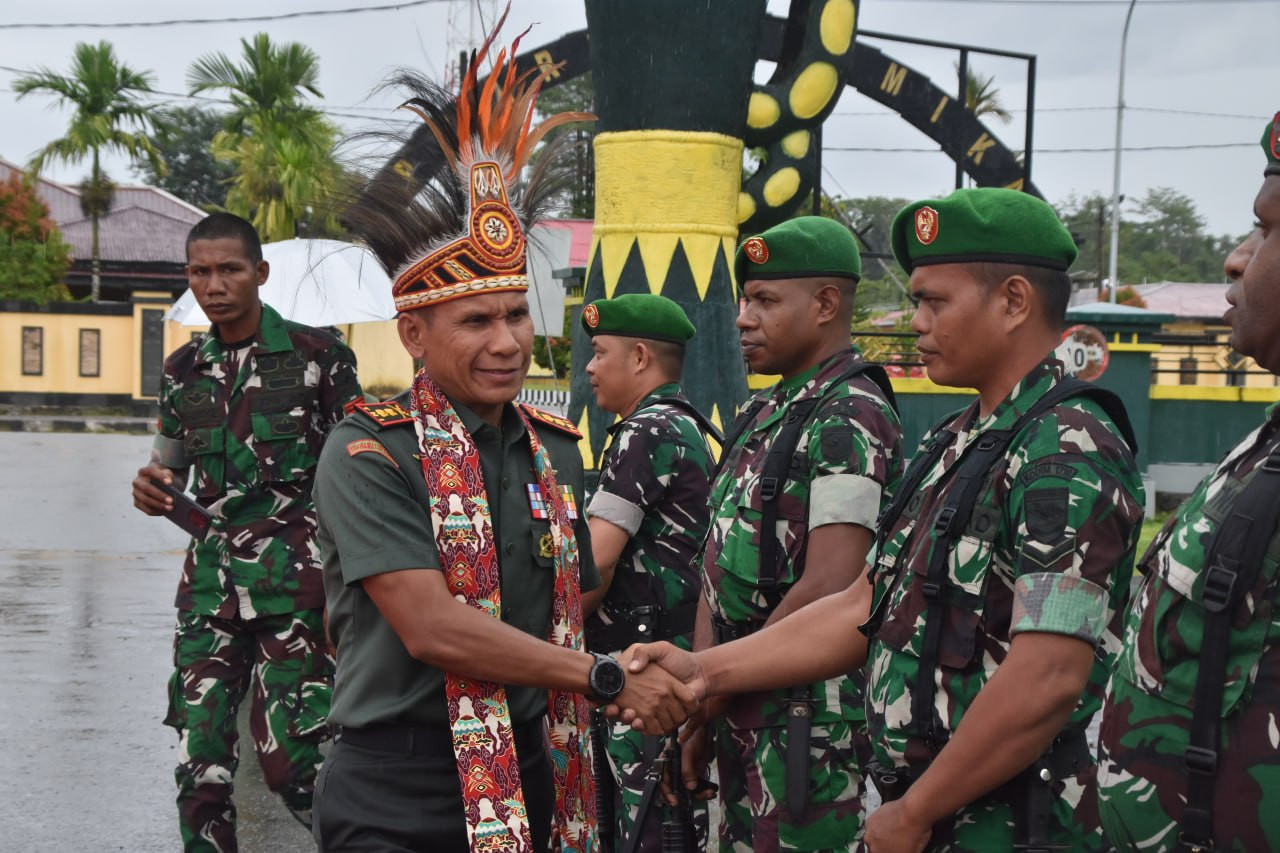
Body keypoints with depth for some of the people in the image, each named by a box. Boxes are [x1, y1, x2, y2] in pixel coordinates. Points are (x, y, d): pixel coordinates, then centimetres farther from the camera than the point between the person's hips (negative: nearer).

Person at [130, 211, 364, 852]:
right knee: (200, 770, 0)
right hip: (211, 577, 4)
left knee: (290, 760, -8)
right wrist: (151, 493, -4)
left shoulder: (317, 355, -1)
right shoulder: (183, 371, 11)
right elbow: (168, 474, 21)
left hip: (294, 577, -4)